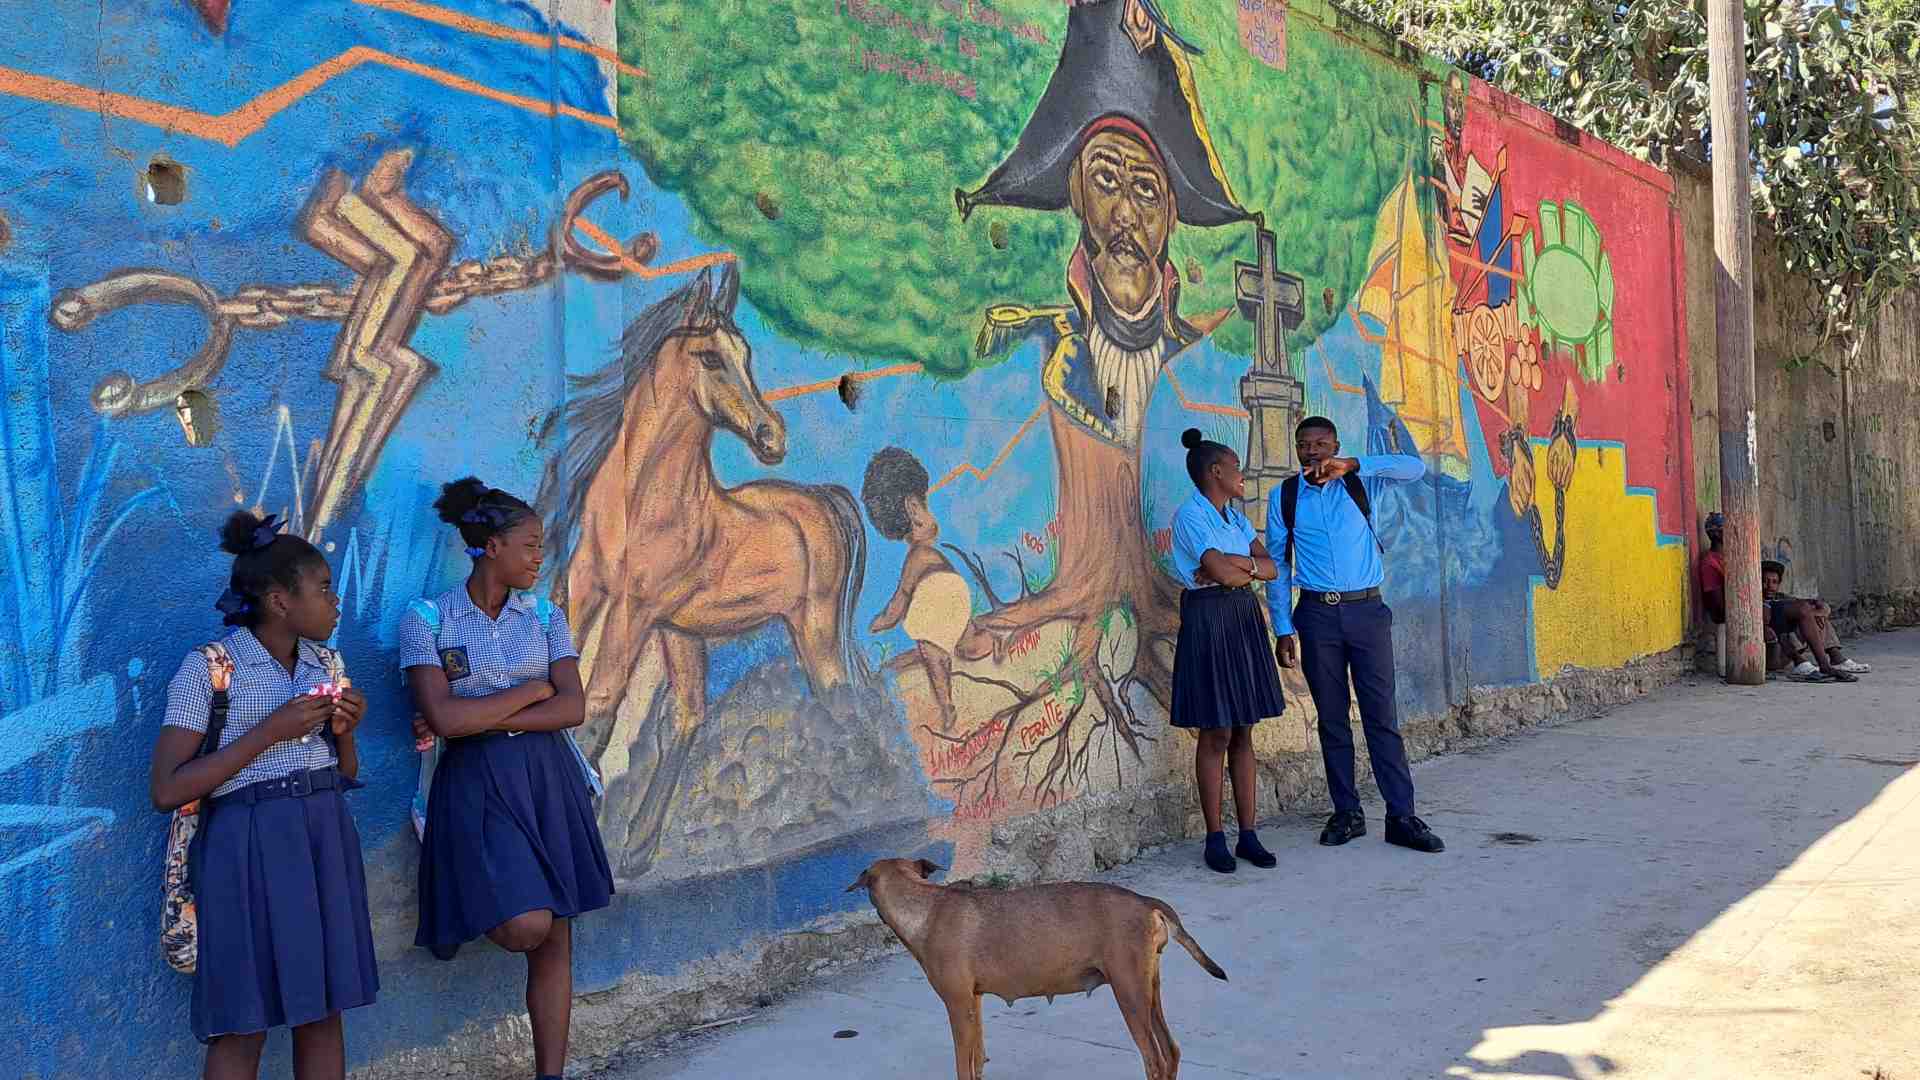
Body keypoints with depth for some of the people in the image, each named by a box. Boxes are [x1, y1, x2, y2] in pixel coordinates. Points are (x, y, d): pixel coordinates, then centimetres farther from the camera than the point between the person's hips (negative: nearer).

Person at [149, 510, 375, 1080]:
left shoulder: (326, 663, 10)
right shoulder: (209, 666, -8)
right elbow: (167, 790, -14)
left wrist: (344, 732, -4)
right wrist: (272, 730, -17)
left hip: (325, 839, 5)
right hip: (251, 847, -5)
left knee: (323, 1010, 7)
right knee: (242, 1025, 0)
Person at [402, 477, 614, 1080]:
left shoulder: (546, 618, 7)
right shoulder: (426, 621, -3)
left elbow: (573, 708, -4)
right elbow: (443, 718, -15)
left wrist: (479, 718, -11)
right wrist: (531, 690, -8)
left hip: (547, 779, 4)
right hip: (477, 784, -4)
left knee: (555, 940, 4)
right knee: (526, 926, -19)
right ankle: (486, 915, 19)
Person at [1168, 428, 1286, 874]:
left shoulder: (1236, 518, 15)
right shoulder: (1189, 515, -9)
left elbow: (1271, 568, 5)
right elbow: (1220, 570, -20)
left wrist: (1235, 565, -10)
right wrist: (1251, 567, -3)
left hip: (1243, 619, 7)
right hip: (1208, 619, -7)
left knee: (1244, 732, 7)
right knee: (1216, 733, -2)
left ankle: (1248, 834, 11)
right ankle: (1215, 838, 7)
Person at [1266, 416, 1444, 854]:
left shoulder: (1359, 482, 3)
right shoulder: (1284, 496, 4)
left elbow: (1415, 468, -12)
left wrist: (1352, 465, -22)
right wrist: (1282, 629, 1)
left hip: (1366, 609, -1)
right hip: (1317, 614, 1)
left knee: (1382, 717, 0)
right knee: (1332, 719, 7)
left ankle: (1402, 817, 4)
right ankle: (1347, 813, 17)